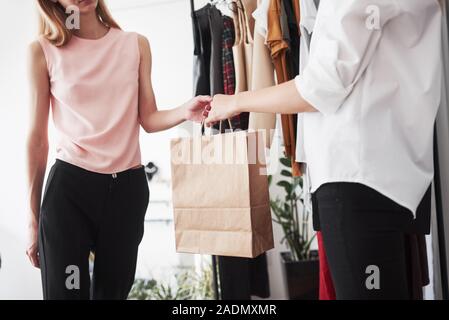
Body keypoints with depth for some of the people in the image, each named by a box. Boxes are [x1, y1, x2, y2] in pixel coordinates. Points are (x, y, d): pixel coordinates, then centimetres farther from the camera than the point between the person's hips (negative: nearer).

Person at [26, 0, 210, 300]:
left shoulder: (137, 45, 7)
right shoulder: (43, 51, -1)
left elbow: (148, 119, 3)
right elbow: (37, 138, 0)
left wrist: (185, 111, -19)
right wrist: (33, 216, 1)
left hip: (128, 185, 3)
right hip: (69, 185, -2)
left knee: (113, 291, 9)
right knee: (65, 291, -4)